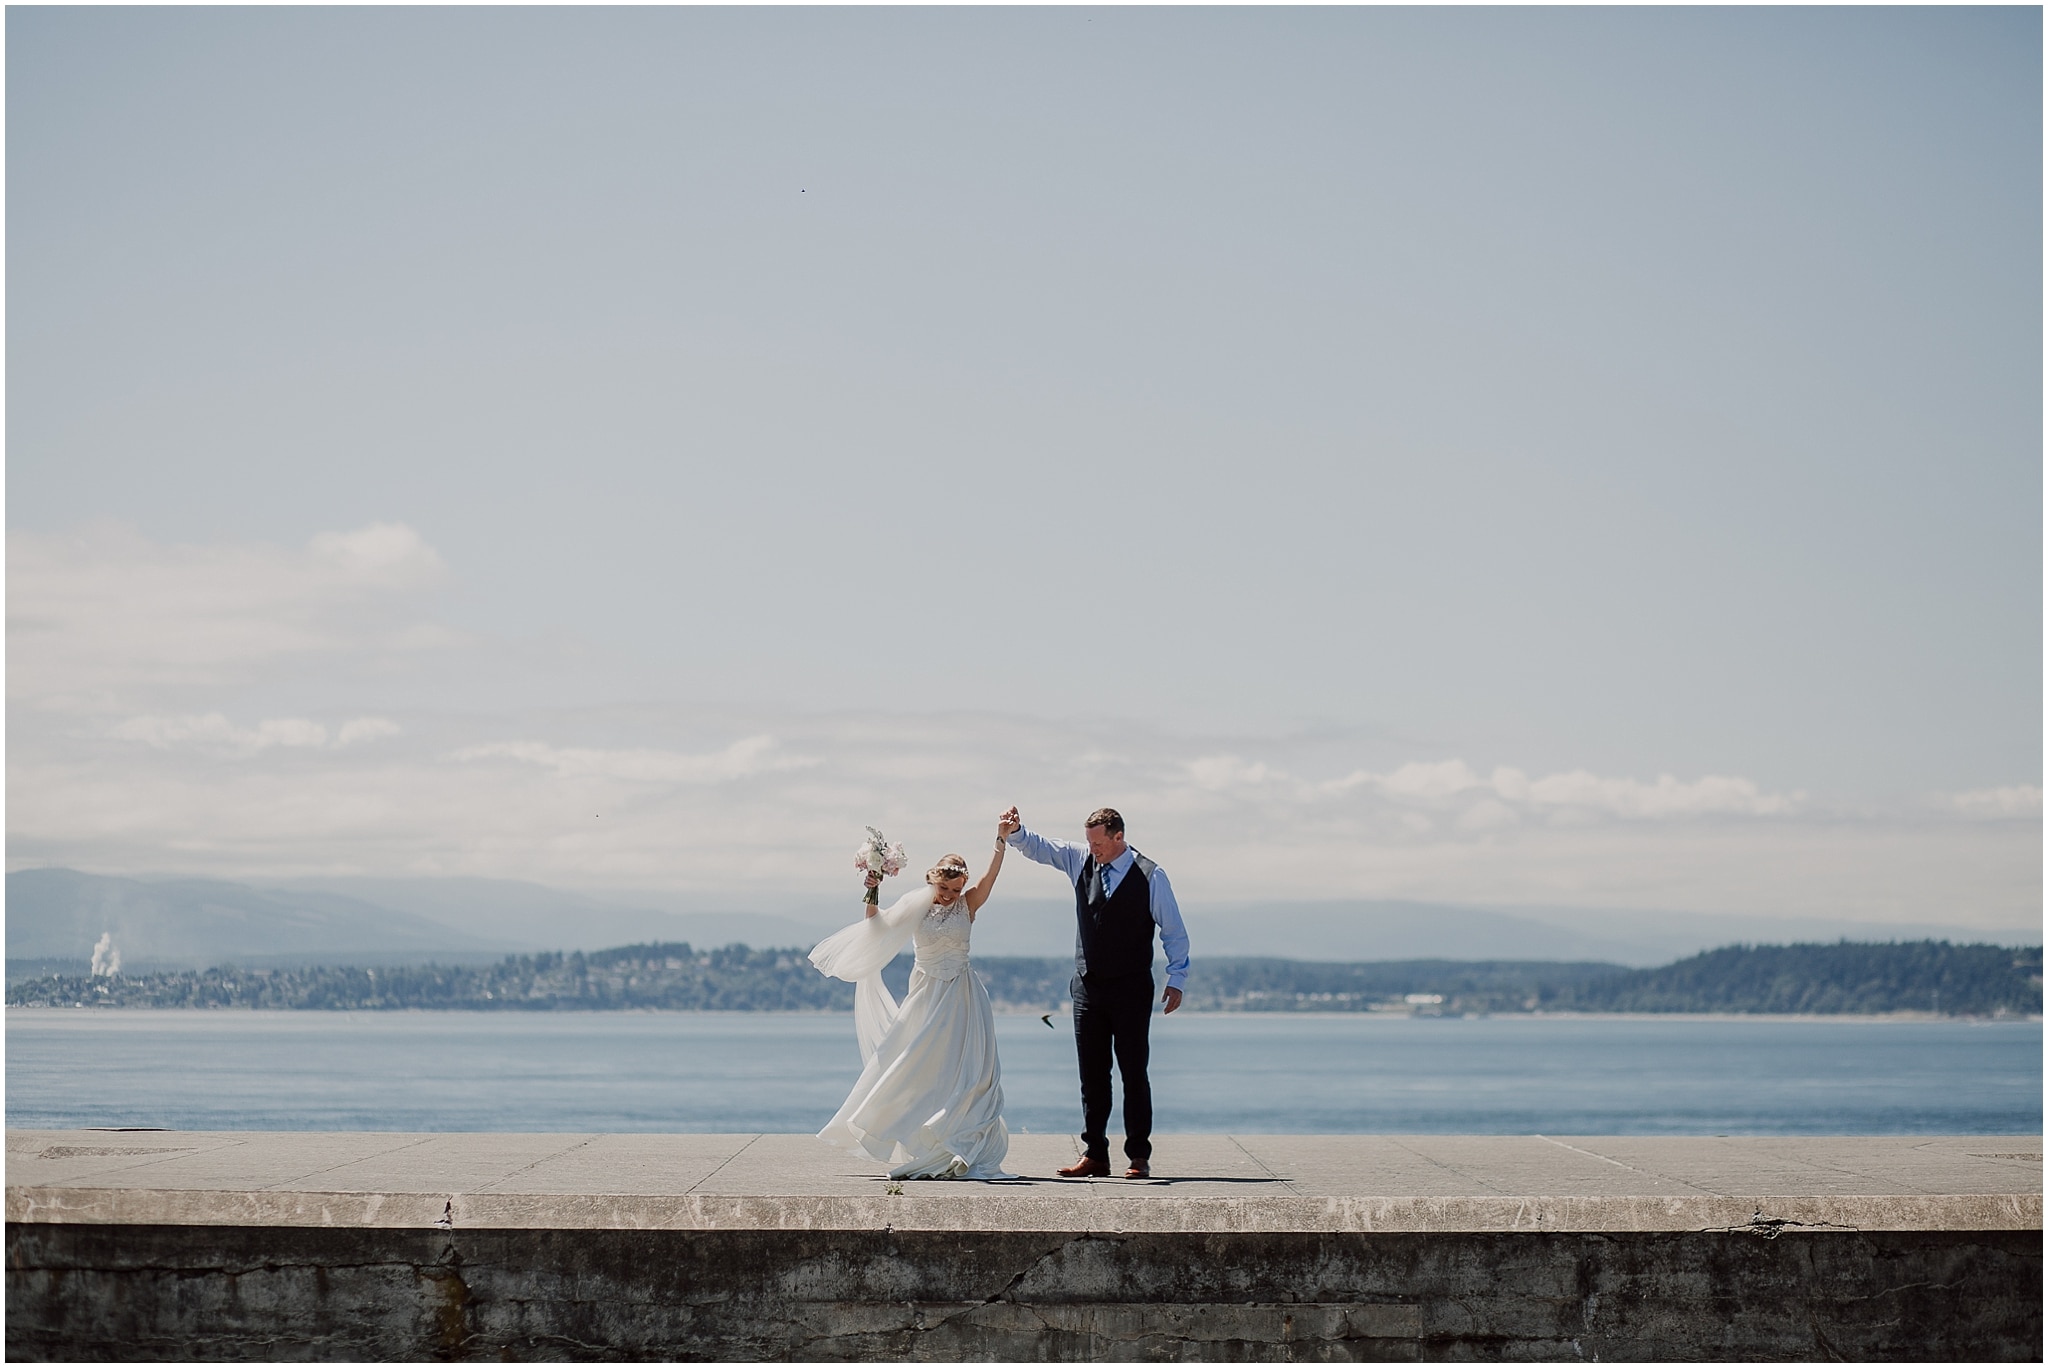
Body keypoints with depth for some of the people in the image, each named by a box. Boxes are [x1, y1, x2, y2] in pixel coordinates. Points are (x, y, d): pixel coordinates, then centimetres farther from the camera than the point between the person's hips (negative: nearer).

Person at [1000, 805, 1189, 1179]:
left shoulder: (1150, 876, -7)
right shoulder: (1080, 860, 4)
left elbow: (1174, 931, -1)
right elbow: (1037, 847, 6)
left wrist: (1176, 979, -4)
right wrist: (1015, 832, -16)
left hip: (1131, 990, -4)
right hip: (1088, 987, 4)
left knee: (1134, 1073, -1)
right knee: (1092, 1074, 6)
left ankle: (1139, 1156, 3)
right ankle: (1094, 1155, 10)